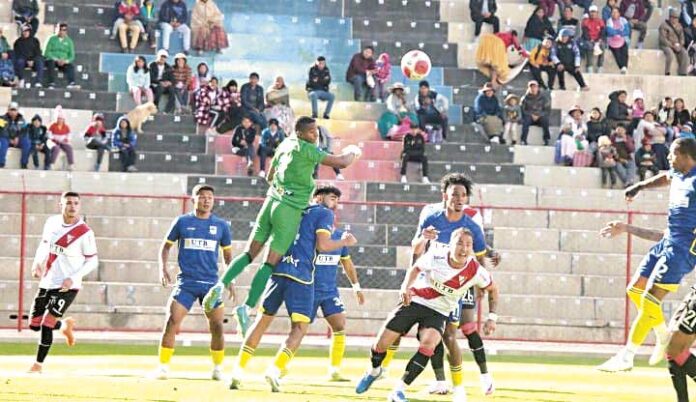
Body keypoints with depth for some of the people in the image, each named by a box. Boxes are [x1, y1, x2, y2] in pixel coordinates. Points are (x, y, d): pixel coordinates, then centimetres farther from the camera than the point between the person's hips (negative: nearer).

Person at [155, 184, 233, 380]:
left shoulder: (221, 225, 7)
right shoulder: (182, 222, 3)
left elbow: (228, 254, 17)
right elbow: (166, 246, 13)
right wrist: (163, 268, 0)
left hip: (211, 283, 1)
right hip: (186, 282, -1)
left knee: (217, 326, -4)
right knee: (171, 322, -12)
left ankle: (217, 368, 14)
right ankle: (163, 366, -4)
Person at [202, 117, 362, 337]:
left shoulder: (285, 145, 13)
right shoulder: (305, 149, -10)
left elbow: (269, 176, 26)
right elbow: (341, 162, -12)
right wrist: (352, 152, 9)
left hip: (271, 201, 7)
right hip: (290, 210, -7)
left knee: (249, 253, 12)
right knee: (270, 262, -5)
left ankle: (221, 284, -7)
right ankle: (246, 307, -12)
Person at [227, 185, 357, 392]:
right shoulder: (324, 214, 6)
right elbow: (322, 245, -6)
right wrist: (344, 242, 8)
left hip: (277, 270, 6)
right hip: (300, 276, -6)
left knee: (263, 320, 13)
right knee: (299, 328, 1)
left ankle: (238, 370, 5)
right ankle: (275, 370, -18)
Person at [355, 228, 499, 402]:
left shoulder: (476, 271, -17)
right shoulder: (436, 255, -19)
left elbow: (493, 289, 3)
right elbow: (416, 268, 2)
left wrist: (492, 317, -3)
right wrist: (406, 286, -15)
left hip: (438, 311, 0)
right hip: (414, 301, 0)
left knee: (428, 343, -30)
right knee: (382, 343, -2)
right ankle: (374, 371, 35)